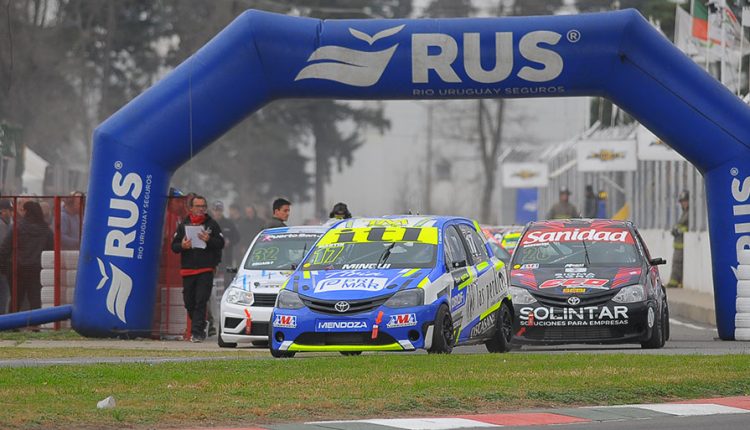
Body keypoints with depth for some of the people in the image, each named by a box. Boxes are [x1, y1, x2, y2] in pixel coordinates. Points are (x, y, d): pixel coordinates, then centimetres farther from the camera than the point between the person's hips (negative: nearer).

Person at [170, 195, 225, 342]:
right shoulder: (183, 225, 12)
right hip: (187, 269, 3)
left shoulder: (211, 225, 6)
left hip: (206, 270, -3)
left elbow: (221, 243, 0)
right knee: (189, 302, 6)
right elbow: (173, 246, 11)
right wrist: (182, 246, -11)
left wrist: (209, 240, -18)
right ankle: (200, 328, 25)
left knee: (201, 301, -12)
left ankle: (197, 332, -13)